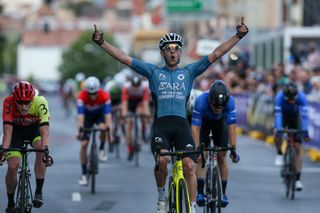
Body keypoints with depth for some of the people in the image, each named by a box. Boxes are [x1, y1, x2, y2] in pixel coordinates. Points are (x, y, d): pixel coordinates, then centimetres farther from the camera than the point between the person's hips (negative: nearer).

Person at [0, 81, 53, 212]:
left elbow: (44, 131, -42)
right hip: (16, 130, 0)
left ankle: (39, 192, -21)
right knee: (12, 167, -12)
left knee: (41, 150, -31)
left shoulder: (40, 103, -35)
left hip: (35, 128, 0)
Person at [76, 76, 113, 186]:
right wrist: (80, 131, -52)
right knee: (84, 144, -10)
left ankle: (101, 149, -6)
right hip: (87, 116, 0)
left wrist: (110, 132, -49)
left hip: (100, 114, 0)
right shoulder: (82, 97, -33)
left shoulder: (104, 96, -33)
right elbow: (80, 115, -39)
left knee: (103, 128, -35)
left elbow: (108, 115, -39)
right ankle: (84, 174, 1)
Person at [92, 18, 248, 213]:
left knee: (189, 166, -14)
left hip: (181, 125, 1)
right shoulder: (153, 72, 14)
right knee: (162, 160, -27)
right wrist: (102, 42, 2)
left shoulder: (189, 72, 15)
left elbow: (216, 54, 11)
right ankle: (162, 196, -2)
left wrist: (238, 36, 4)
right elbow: (124, 58, 10)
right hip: (161, 125, -1)